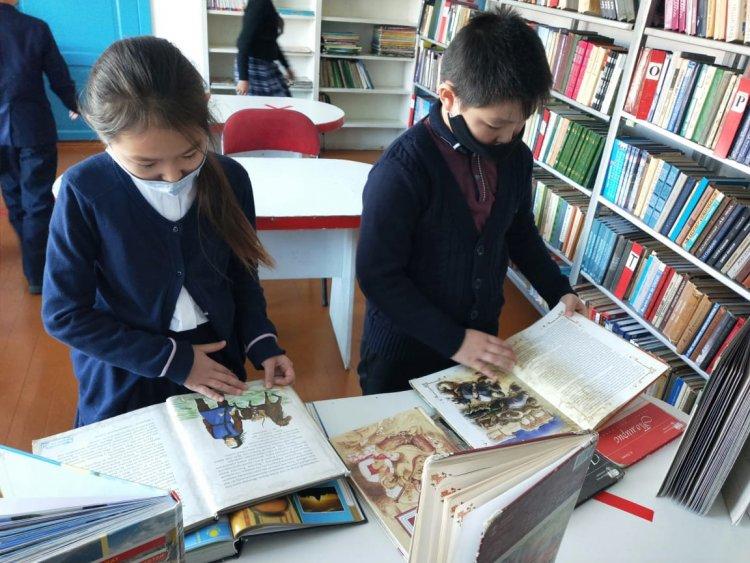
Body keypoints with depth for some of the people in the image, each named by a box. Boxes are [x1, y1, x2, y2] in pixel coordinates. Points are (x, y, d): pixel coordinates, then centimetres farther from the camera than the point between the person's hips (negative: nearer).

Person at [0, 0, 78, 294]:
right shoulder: (36, 28, -10)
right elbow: (59, 76, -2)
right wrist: (74, 106, 17)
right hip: (34, 129, -3)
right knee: (38, 203, 2)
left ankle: (33, 256, 37)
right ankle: (37, 274, 3)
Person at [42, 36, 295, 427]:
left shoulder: (229, 178, -12)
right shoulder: (84, 192, -19)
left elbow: (243, 276, 1)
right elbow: (65, 314, -14)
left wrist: (261, 344, -13)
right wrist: (173, 360, -16)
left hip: (217, 364, 3)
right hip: (125, 380, -2)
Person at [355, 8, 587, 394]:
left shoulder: (515, 157, -5)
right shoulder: (401, 171, -26)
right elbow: (378, 276, -23)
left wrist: (558, 292, 4)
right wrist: (452, 340, -23)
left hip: (481, 338, 6)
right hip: (405, 349, -5)